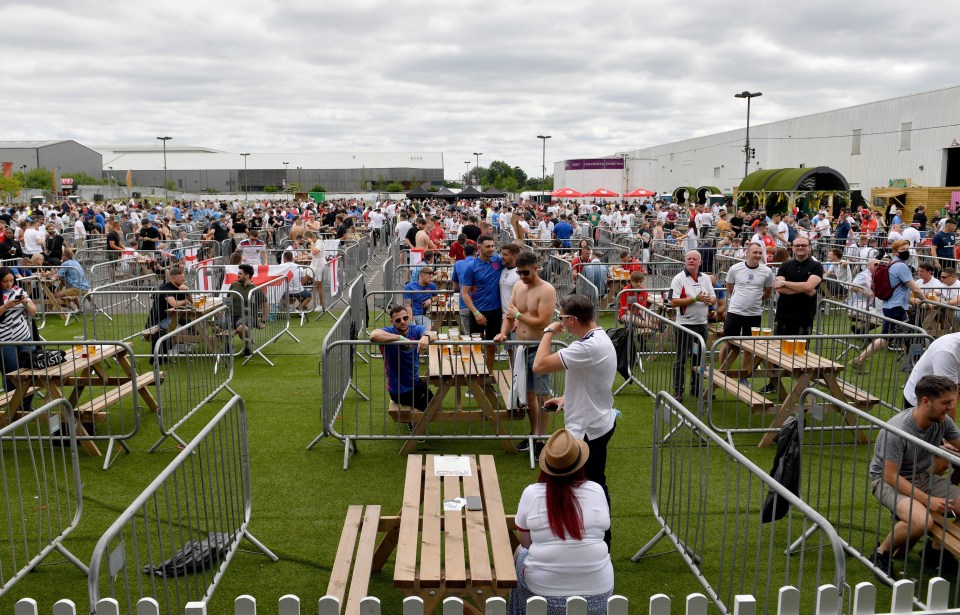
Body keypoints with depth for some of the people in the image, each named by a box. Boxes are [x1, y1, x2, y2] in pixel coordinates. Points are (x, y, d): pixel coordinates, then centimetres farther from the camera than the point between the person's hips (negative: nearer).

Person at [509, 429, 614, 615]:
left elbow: (525, 541, -1)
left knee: (520, 552, 31)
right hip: (597, 592, 1)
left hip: (542, 588, -1)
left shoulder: (531, 493, -12)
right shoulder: (596, 490, -9)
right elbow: (603, 528, 8)